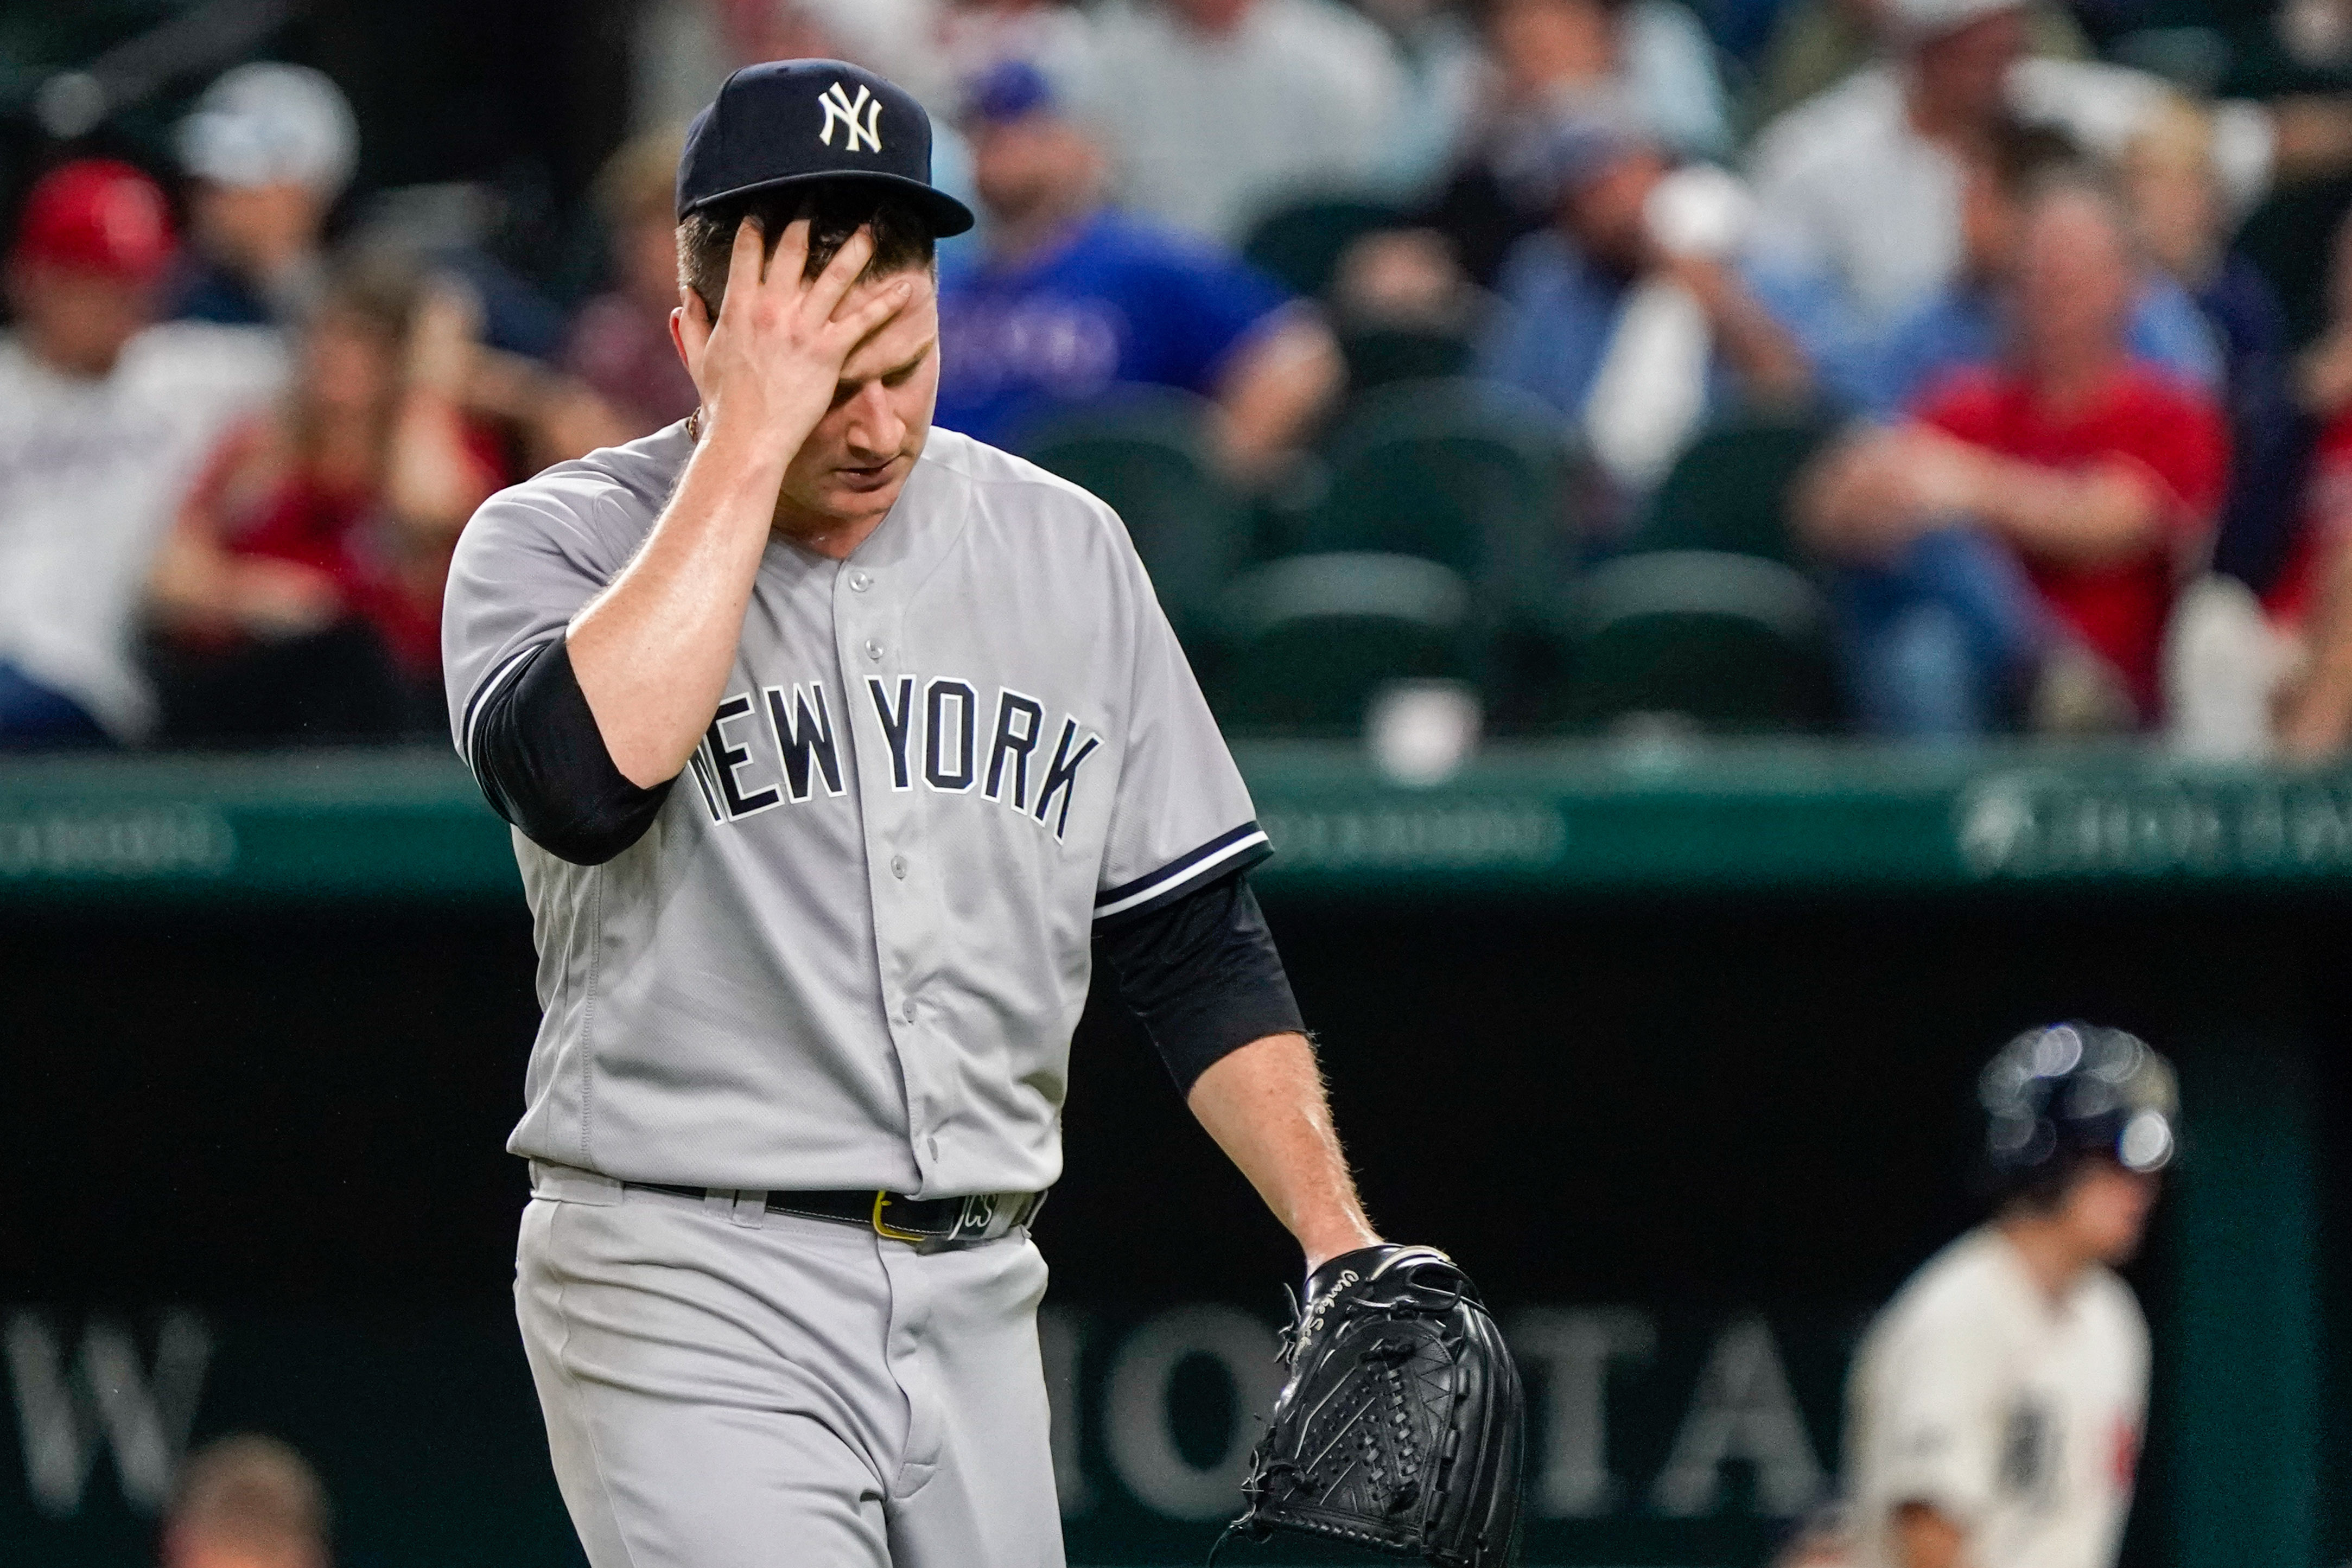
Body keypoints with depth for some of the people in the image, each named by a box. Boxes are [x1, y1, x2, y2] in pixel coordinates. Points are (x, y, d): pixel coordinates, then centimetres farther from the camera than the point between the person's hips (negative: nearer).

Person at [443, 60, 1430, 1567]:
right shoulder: (561, 541, -4)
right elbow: (581, 778, -27)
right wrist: (752, 437, -21)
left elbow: (1197, 938, 15)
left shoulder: (1065, 550, 10)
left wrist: (1346, 1256, 5)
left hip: (978, 1297, 5)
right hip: (691, 1301, -5)